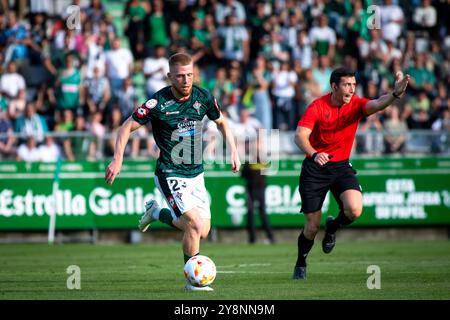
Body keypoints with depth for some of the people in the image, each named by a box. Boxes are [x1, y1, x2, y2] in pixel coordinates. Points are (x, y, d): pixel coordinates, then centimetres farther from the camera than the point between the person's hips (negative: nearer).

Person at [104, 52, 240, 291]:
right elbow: (127, 126, -10)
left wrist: (233, 151, 8)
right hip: (170, 175, -6)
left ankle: (157, 213, 32)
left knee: (202, 232, 7)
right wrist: (118, 159, -20)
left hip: (196, 174, 6)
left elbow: (221, 122, 16)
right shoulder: (158, 103, -17)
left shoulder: (203, 97, -3)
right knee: (195, 225, -18)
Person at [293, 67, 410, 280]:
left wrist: (395, 94, -48)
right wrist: (314, 154, -42)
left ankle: (333, 227, 13)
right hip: (315, 168, -2)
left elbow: (376, 105, -27)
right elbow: (300, 136, -23)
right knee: (312, 226, -1)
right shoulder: (317, 107, -13)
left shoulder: (356, 104, -7)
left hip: (341, 166, 2)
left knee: (354, 210, -23)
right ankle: (300, 264, 27)